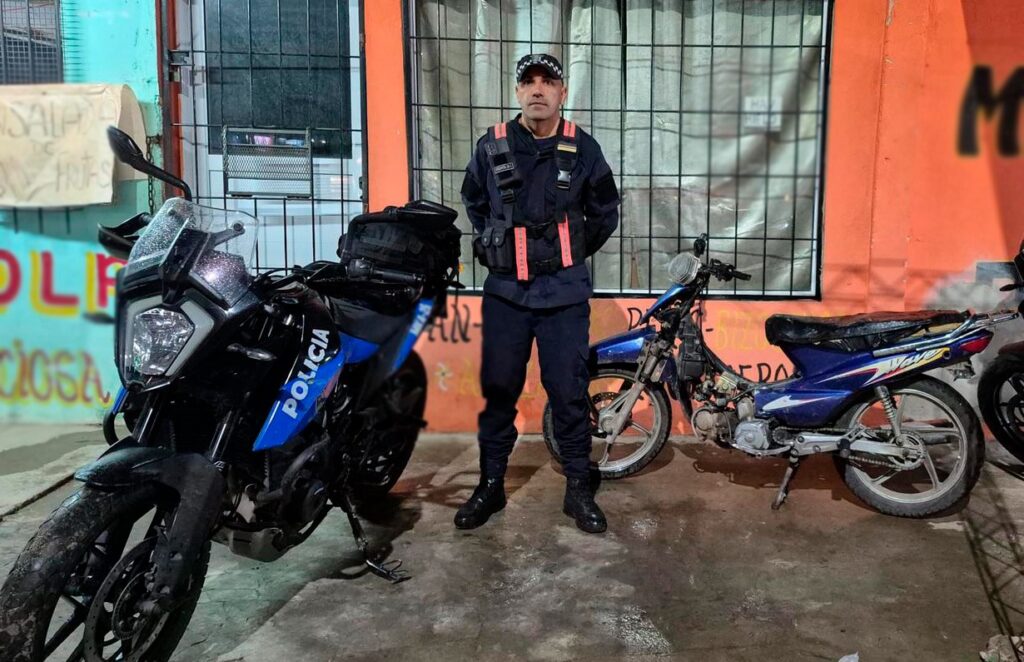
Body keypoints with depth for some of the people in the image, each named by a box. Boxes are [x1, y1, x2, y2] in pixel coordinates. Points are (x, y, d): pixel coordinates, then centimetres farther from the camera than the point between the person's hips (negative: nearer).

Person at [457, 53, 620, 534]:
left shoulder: (582, 148, -1)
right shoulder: (492, 145, 1)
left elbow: (605, 214, 12)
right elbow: (473, 202, 19)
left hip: (564, 292, -1)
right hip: (505, 291, 1)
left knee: (569, 394, 3)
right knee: (498, 391, 8)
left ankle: (578, 491, 16)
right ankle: (490, 486, 21)